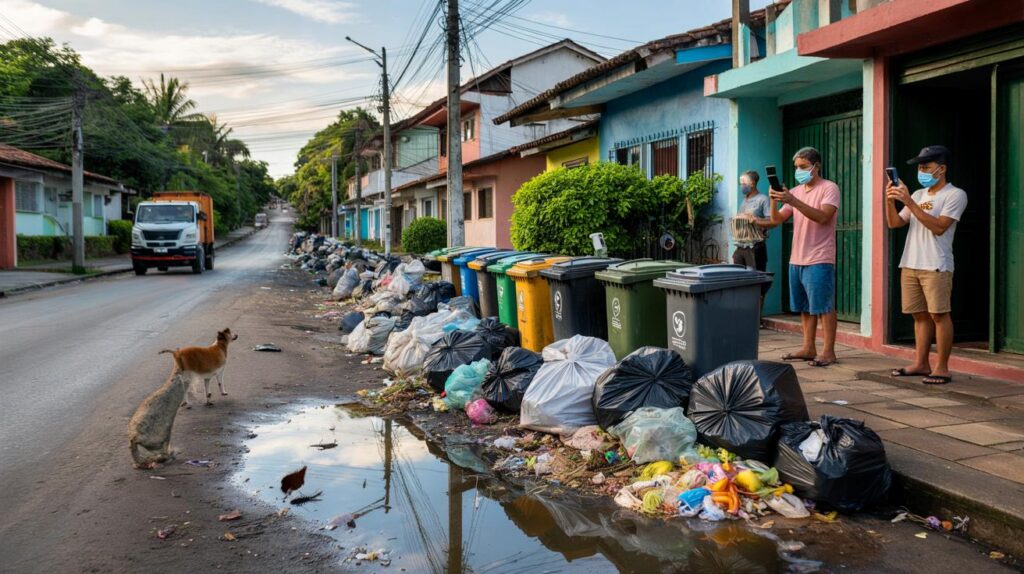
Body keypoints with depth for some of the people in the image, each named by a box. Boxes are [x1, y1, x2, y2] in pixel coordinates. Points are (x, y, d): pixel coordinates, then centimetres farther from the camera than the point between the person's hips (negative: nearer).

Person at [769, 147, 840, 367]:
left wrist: (793, 202, -27)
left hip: (819, 260, -7)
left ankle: (828, 351, 2)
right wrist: (774, 201, -9)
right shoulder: (795, 191, 14)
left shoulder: (829, 188, -6)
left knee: (824, 307, -3)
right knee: (804, 308, 12)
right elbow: (777, 220, 9)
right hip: (796, 260, 7)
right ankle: (809, 348, 21)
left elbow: (822, 217, -21)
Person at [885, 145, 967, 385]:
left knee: (938, 314, -5)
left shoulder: (955, 194, -3)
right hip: (910, 265, 6)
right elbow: (894, 223, 14)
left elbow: (939, 227, -16)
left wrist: (909, 202, -19)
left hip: (936, 266, -6)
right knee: (920, 315, 9)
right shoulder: (918, 194, 18)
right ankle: (921, 364, 15)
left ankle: (942, 368, -1)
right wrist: (890, 201, -4)